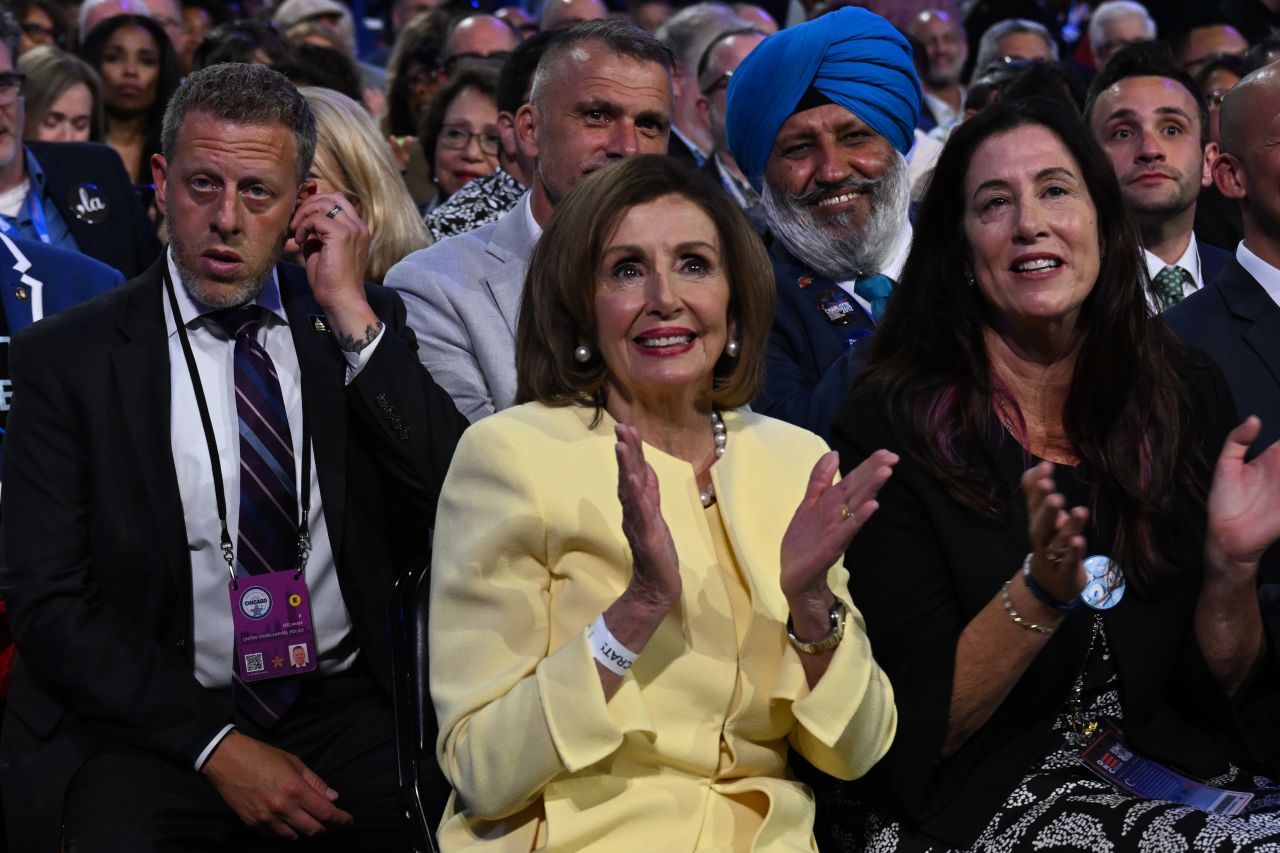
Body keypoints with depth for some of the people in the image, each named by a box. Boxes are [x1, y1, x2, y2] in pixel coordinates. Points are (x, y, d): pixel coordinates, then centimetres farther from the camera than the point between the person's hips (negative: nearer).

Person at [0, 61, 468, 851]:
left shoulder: (366, 323, 7)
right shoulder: (67, 356, 0)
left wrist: (351, 316, -9)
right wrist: (214, 747, -13)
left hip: (347, 711, 3)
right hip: (152, 724, -2)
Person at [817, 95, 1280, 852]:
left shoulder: (1187, 398, 4)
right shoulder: (889, 430, -7)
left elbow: (1219, 690, 7)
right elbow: (923, 725, -9)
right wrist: (1040, 591, -24)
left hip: (1174, 779, 5)